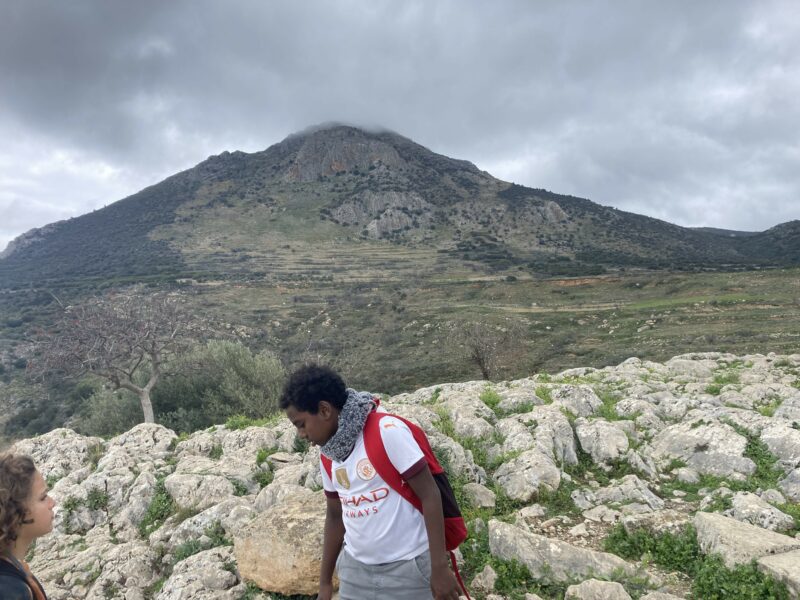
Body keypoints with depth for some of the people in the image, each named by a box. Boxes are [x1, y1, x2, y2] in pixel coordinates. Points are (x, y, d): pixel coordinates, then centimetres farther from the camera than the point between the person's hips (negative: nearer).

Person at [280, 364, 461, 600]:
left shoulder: (388, 432, -20)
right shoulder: (329, 453, 1)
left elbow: (429, 496, -17)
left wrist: (439, 567, -17)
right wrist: (325, 581, 17)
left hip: (408, 567, -6)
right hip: (356, 568, 6)